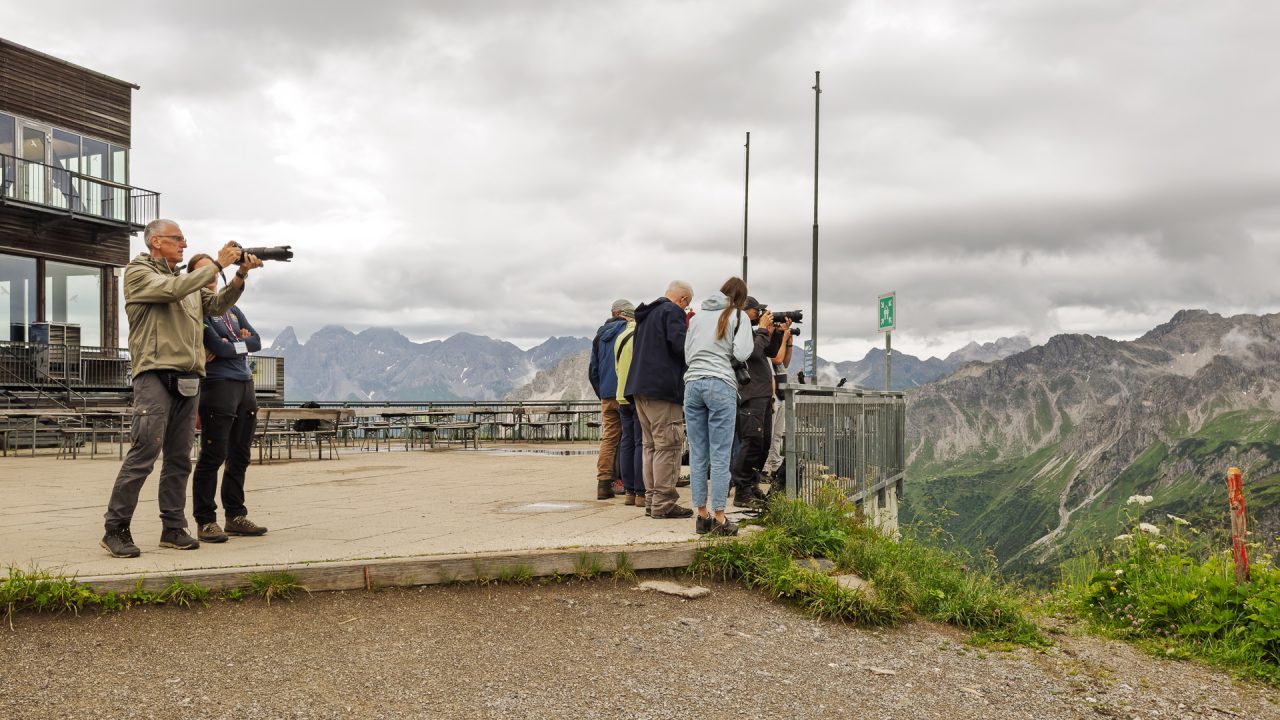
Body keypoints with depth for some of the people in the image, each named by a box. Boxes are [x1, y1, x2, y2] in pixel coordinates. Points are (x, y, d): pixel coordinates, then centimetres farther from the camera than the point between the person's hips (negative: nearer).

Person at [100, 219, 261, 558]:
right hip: (155, 374, -7)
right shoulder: (138, 272, 3)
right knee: (144, 452, -12)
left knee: (179, 458, 6)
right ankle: (115, 529, -4)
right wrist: (217, 264, -11)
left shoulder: (188, 280, 24)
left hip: (187, 379, 7)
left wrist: (241, 274, 3)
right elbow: (172, 289, -14)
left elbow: (217, 305, 16)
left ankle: (173, 529, 11)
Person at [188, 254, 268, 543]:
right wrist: (242, 345, 2)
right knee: (213, 456, -6)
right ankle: (205, 522, 0)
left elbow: (256, 341, 9)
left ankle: (235, 516, 17)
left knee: (240, 456, 10)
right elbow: (218, 347, -14)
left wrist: (229, 346, -5)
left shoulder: (231, 308, 19)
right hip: (218, 386, -7)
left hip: (245, 384, 7)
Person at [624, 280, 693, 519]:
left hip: (639, 387, 9)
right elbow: (680, 345, -18)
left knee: (651, 445, 13)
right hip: (663, 388, -9)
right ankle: (663, 503, -8)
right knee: (668, 446, -7)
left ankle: (651, 500, 15)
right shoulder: (673, 311, -6)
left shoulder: (645, 314, 21)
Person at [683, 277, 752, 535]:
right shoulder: (738, 316, 6)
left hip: (692, 383, 5)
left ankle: (702, 516, 9)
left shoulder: (697, 316, 19)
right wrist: (759, 332, 12)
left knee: (697, 454, 6)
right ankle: (719, 518, -4)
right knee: (720, 455, -4)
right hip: (721, 384, -4)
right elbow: (741, 353, -4)